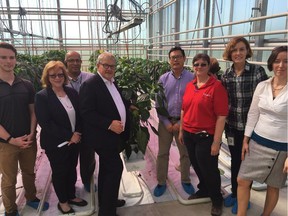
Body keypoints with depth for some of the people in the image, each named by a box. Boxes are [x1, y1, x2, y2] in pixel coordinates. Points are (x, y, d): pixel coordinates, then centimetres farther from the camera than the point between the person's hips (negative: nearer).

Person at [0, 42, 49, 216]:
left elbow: (33, 111, 4)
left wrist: (31, 134, -8)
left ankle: (31, 198, 40)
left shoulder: (26, 85, 1)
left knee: (29, 172, 18)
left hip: (29, 140, 3)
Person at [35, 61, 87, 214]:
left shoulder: (72, 92, 2)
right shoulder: (42, 96, -13)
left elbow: (80, 114, 4)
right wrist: (68, 137, -19)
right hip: (56, 143, -5)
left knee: (72, 170, 18)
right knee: (59, 172, 12)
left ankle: (71, 196, 39)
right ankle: (62, 201, 33)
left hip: (74, 140, 5)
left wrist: (77, 133, -12)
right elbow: (45, 123, -19)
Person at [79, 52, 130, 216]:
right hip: (103, 136, -9)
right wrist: (110, 124, -27)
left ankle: (106, 201, 36)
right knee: (115, 168, -8)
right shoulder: (90, 84, -16)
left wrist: (128, 105, 6)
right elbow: (87, 113, -23)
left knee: (106, 169, 19)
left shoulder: (113, 83, 12)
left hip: (113, 134, 9)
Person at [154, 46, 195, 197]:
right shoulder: (163, 79, 0)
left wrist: (181, 122, -11)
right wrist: (166, 122, -6)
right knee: (162, 153, 10)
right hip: (165, 121, 2)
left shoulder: (192, 78, -8)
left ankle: (185, 181, 35)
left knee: (185, 153, 14)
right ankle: (161, 182, 27)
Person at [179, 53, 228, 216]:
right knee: (197, 166, 21)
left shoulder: (217, 86, -14)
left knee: (209, 169, 11)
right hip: (189, 134, 6)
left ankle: (217, 199, 37)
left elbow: (221, 116, -16)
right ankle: (204, 190, 48)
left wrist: (216, 142, -17)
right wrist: (181, 131, 14)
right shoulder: (190, 85, 5)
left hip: (206, 136, -5)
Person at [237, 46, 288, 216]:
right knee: (242, 180, 7)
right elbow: (252, 114, 5)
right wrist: (245, 140, 4)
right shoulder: (262, 86, 0)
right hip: (256, 142, 4)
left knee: (273, 186, 14)